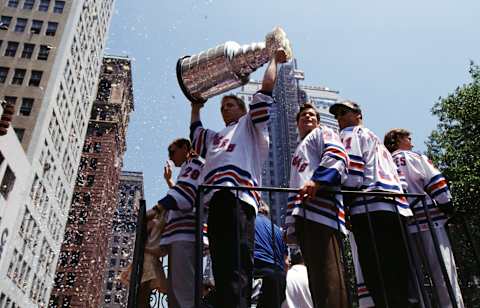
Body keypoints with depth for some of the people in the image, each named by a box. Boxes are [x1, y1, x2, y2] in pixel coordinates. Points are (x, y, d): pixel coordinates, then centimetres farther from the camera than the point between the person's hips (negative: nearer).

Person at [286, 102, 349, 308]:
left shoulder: (322, 133, 17)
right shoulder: (298, 153, 40)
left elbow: (336, 155, -6)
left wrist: (317, 181, -22)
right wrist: (291, 220, 25)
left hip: (319, 204, -9)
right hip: (302, 213, 9)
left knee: (327, 270, -19)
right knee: (316, 273, 3)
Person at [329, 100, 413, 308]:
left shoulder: (350, 133, 9)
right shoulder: (375, 139, 34)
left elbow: (352, 174, -7)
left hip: (371, 209, -8)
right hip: (396, 208, 9)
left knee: (380, 284, -12)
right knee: (398, 278, 7)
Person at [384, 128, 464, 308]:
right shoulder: (414, 157, 3)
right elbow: (434, 181, -5)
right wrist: (447, 205, 1)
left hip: (402, 225, 5)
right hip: (428, 218, -5)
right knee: (443, 269, -4)